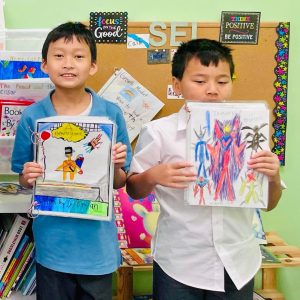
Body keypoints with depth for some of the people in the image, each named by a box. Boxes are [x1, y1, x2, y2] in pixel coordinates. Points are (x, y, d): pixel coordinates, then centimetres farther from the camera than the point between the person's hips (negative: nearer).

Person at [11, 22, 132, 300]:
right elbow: (24, 180, 5)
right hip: (52, 241, 0)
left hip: (97, 241, 0)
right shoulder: (32, 116, -6)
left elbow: (120, 183, 2)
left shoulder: (111, 114, -6)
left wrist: (116, 167, -18)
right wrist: (29, 178, -16)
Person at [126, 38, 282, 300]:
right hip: (179, 265, -2)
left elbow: (269, 204, 6)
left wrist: (273, 178, -14)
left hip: (237, 264, 2)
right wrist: (153, 176, -18)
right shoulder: (159, 132, -8)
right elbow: (134, 191, 2)